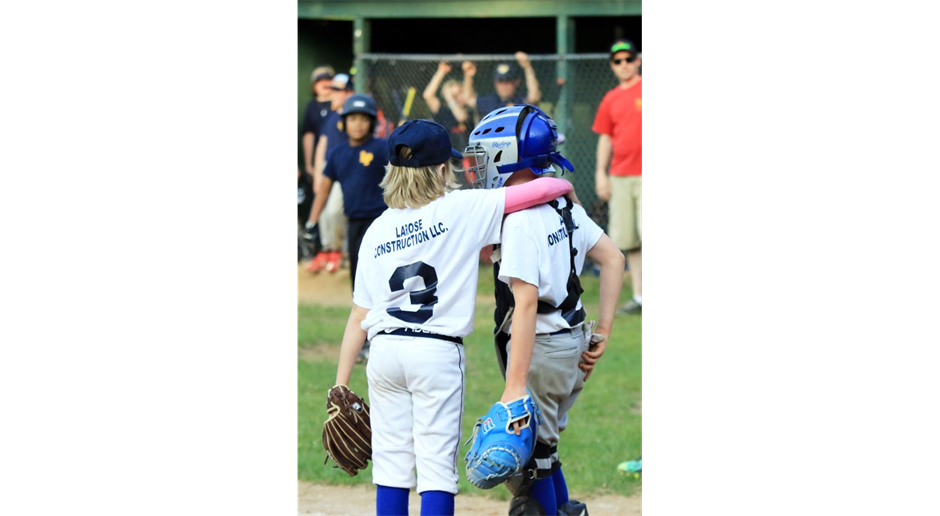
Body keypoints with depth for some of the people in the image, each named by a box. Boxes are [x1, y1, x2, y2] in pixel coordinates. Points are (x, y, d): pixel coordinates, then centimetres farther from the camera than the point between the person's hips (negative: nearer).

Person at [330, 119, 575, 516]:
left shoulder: (377, 230, 7)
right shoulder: (462, 209, -4)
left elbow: (359, 316, 5)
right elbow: (541, 190, -6)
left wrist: (341, 384, 9)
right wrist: (564, 186, 18)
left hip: (385, 350, 4)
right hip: (437, 352, -4)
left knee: (391, 465, 8)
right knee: (437, 465, -2)